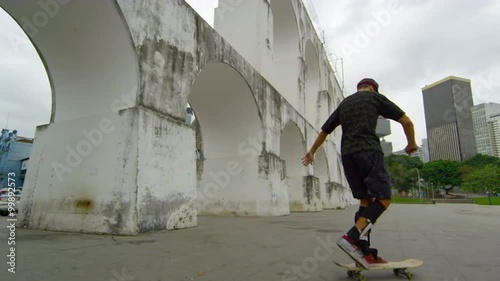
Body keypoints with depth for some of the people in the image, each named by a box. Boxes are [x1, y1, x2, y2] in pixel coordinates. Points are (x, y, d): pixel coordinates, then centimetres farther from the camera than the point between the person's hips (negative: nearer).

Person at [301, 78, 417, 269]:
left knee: (365, 200, 8)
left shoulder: (344, 104, 26)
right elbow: (406, 121, 10)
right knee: (383, 198, -5)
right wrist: (411, 144, 26)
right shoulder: (376, 97, 14)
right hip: (368, 151, -5)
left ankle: (365, 252, 1)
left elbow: (324, 130, 29)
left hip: (347, 154, 6)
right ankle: (351, 238, -22)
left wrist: (312, 151, 39)